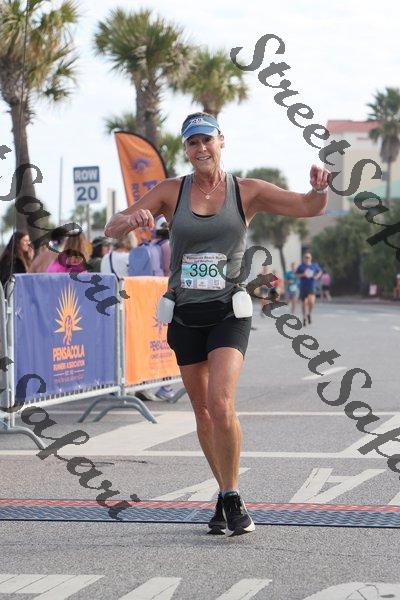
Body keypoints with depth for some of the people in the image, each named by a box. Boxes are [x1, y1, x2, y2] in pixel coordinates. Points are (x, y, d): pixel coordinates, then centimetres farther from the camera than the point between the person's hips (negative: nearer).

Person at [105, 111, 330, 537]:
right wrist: (130, 220, -23)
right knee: (202, 411, 9)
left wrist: (319, 188, -23)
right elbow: (112, 227, 1)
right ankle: (225, 494, 25)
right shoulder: (171, 192, 4)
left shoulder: (247, 192, 1)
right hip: (185, 314, 3)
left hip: (228, 313, -3)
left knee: (221, 405, -20)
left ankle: (232, 498, -7)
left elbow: (308, 207, 0)